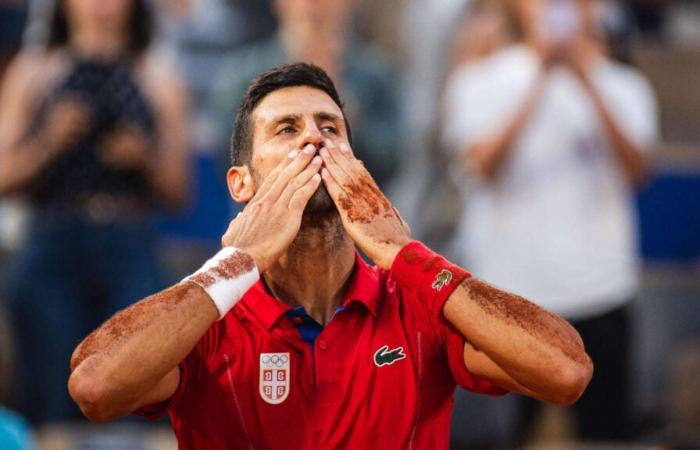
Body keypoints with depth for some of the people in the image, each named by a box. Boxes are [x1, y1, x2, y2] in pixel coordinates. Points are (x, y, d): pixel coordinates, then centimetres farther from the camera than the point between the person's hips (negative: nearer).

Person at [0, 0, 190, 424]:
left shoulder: (160, 81, 11)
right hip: (52, 249, -1)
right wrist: (52, 140, -11)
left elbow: (177, 194, 11)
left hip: (129, 251, 1)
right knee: (53, 406, -6)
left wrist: (145, 157, -7)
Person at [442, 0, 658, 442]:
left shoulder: (622, 86, 8)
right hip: (506, 290, -1)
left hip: (598, 293, 1)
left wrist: (586, 81, -21)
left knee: (605, 432, 0)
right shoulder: (479, 83, 4)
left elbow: (636, 169, -10)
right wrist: (540, 81, -20)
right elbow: (482, 165, -13)